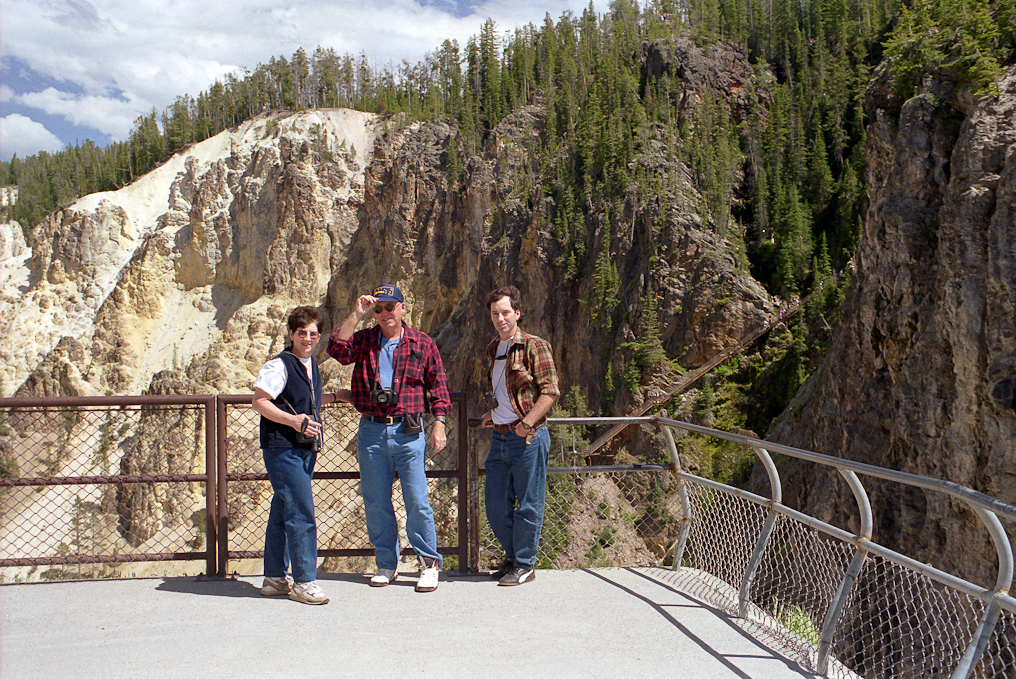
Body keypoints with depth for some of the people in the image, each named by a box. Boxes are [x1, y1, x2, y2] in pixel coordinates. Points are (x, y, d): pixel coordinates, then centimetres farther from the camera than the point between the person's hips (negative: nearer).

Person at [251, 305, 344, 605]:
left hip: (304, 449, 9)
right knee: (301, 514, -10)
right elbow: (259, 403, -15)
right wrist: (293, 420, -24)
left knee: (282, 513, 15)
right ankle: (303, 581, -2)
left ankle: (275, 578, 23)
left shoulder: (311, 364, 15)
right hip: (282, 448, -9)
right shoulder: (279, 365, -11)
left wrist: (335, 397, 28)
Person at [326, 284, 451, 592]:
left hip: (408, 431, -2)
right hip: (371, 431, 2)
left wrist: (439, 423, 0)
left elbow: (437, 386, 7)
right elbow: (337, 349, -11)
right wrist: (355, 315, -11)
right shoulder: (363, 341, 9)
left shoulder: (423, 344, 6)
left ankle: (428, 564, 10)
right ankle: (386, 564, 21)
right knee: (376, 503, 8)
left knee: (417, 502, -4)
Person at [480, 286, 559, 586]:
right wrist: (493, 414, 14)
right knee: (495, 506, 9)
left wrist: (527, 422, -21)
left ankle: (525, 565, 13)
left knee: (528, 505, 1)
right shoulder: (493, 349, 16)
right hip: (499, 437, 7)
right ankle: (513, 557, 27)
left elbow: (550, 390, -12)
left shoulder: (534, 346, -6)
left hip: (528, 437, -7)